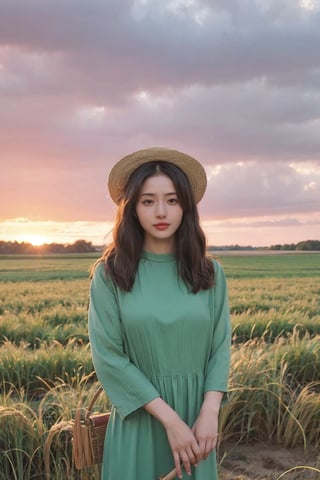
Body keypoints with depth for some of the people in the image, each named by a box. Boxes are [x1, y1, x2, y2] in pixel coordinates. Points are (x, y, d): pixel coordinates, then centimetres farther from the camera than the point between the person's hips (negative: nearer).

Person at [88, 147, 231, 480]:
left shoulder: (210, 273, 0)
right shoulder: (109, 274, -8)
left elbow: (220, 346, 0)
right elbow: (108, 356, -12)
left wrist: (209, 413, -14)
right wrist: (170, 419, -16)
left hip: (198, 413, 2)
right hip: (138, 416, -2)